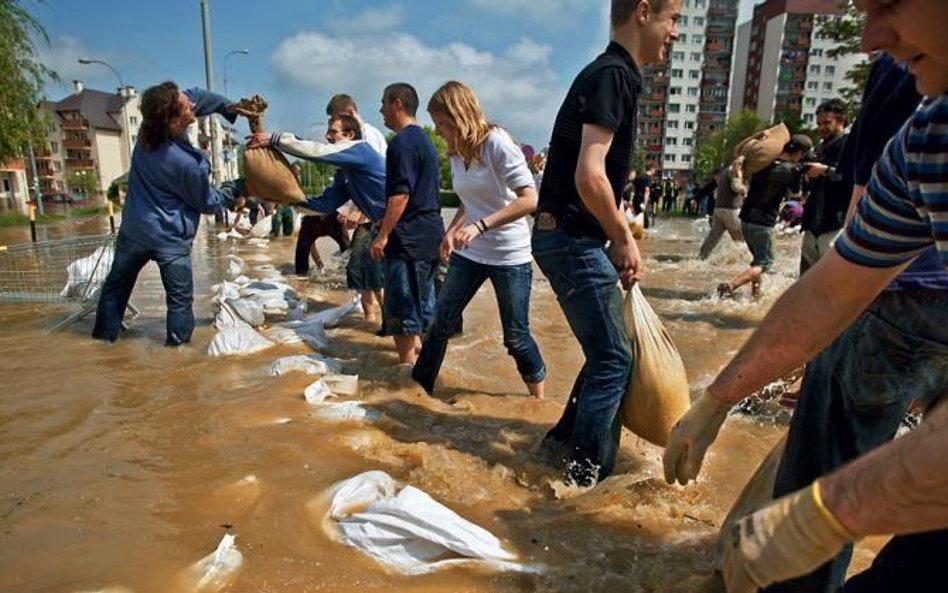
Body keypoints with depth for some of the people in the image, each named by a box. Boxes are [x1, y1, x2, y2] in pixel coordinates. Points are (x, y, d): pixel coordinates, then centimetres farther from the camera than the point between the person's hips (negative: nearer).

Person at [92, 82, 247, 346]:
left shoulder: (148, 128, -9)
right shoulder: (186, 163, -25)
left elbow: (196, 94, 3)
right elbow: (208, 203, -6)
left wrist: (229, 107, -7)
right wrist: (238, 188, 4)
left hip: (133, 229, 7)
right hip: (169, 238, -7)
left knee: (117, 285, 22)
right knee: (180, 297, 7)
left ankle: (104, 335, 35)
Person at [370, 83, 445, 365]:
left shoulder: (402, 142, -13)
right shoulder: (424, 140, 18)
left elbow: (400, 194, -21)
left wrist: (383, 235, -17)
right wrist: (385, 221, 25)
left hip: (409, 237, -10)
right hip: (430, 233, 10)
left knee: (400, 306, -3)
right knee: (422, 299, 18)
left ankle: (407, 365, 3)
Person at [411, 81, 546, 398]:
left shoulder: (497, 143, -17)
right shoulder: (456, 152, 6)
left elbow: (530, 200, -26)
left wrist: (480, 225, -33)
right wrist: (451, 231, 1)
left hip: (510, 257, -6)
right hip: (468, 253, 7)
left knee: (516, 336, 3)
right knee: (441, 322, 7)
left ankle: (539, 400, 25)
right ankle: (418, 389, 23)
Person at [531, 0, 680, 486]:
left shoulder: (611, 75, 18)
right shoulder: (612, 75, -14)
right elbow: (590, 177, -25)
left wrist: (619, 238, 16)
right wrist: (625, 241, -12)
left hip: (573, 238, 10)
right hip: (572, 239, -10)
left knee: (609, 351, 18)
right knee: (613, 358, -1)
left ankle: (566, 437, 32)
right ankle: (587, 473, 11)